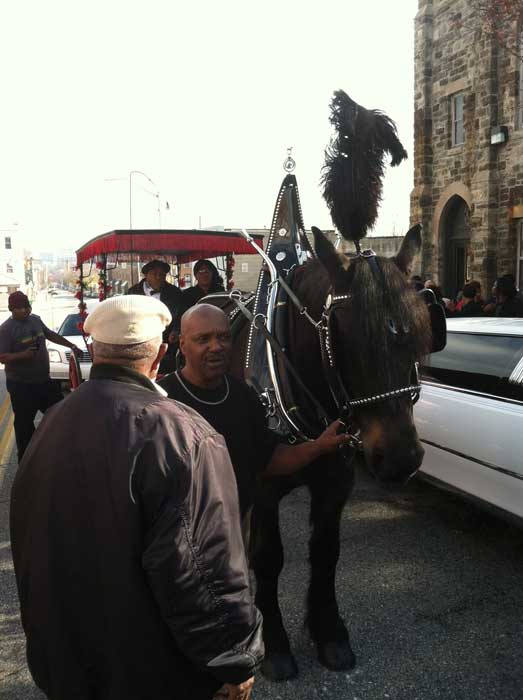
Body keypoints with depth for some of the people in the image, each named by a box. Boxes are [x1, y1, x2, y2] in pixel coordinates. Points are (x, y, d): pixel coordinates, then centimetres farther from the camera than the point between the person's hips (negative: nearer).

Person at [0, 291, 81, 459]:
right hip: (21, 385, -7)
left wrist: (71, 345, 21)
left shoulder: (36, 320, 6)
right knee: (24, 423, 2)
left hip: (44, 380, 7)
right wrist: (23, 354, -31)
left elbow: (51, 335, 22)